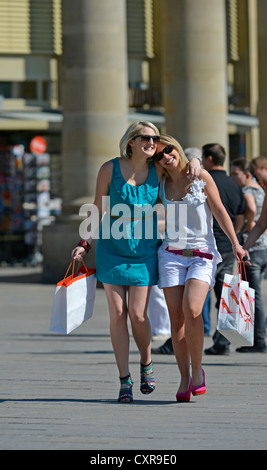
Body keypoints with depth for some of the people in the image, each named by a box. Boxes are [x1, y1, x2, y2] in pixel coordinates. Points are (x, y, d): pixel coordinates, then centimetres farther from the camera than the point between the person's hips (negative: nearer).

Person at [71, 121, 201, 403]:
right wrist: (85, 244, -5)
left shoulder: (158, 170, -3)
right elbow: (98, 210, 1)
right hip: (112, 249, -1)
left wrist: (194, 162, -10)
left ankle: (147, 365, 22)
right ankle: (124, 380, 4)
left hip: (144, 250, 1)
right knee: (117, 313, -2)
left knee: (138, 315, -5)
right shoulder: (110, 169, -7)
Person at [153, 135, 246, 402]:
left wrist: (235, 243, -4)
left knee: (192, 310, -23)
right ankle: (184, 379, 1)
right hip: (171, 254, 3)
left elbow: (219, 211, 3)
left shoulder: (201, 177, 0)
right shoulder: (161, 185, 9)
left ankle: (197, 370, -7)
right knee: (176, 318, -5)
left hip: (202, 254, -3)